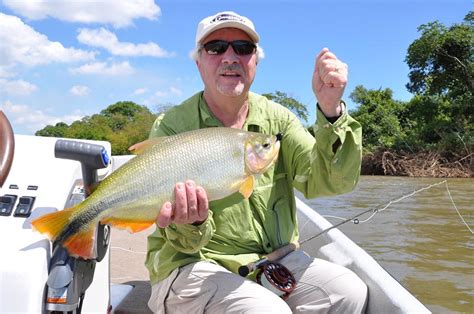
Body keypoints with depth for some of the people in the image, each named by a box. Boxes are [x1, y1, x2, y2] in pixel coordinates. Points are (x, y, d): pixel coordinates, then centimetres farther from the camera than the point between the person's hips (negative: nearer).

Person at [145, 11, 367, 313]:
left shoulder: (277, 118, 1)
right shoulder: (171, 128, -10)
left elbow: (330, 182, -12)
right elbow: (185, 241, -13)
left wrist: (331, 110, -27)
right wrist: (190, 224, -37)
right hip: (195, 265, -3)